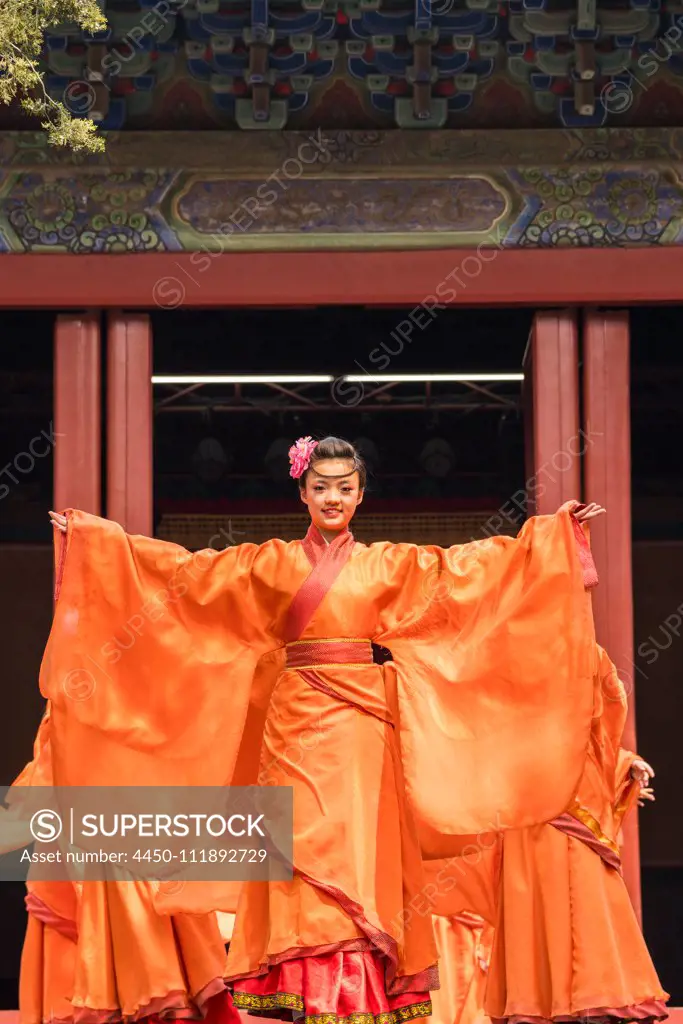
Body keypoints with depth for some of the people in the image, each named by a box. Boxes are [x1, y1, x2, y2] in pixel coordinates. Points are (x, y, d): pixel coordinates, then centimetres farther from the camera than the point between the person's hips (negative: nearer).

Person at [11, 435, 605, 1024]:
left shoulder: (391, 564, 13)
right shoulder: (270, 564, 11)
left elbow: (470, 566, 10)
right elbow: (183, 569, 11)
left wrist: (557, 533, 4)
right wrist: (91, 536, 8)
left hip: (362, 727, 0)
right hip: (296, 725, 0)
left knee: (357, 857, -6)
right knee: (308, 859, -9)